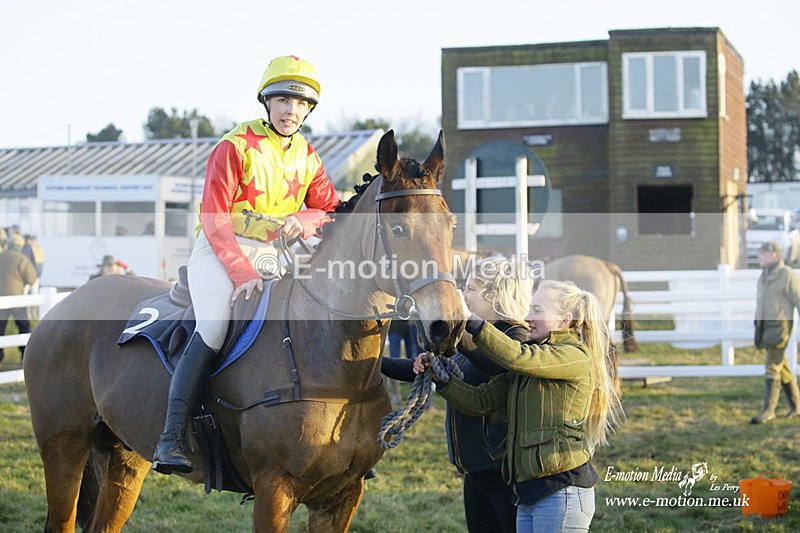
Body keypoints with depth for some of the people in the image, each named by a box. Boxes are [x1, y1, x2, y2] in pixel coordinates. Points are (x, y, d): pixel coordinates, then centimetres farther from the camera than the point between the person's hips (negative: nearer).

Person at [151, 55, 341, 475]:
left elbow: (334, 212, 5)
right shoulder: (235, 146, -9)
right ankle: (172, 437, -29)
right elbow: (214, 219, -14)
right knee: (214, 325, -30)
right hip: (222, 251, -6)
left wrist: (303, 219, -18)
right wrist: (242, 274, -23)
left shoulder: (307, 157, 9)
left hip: (278, 257, 6)